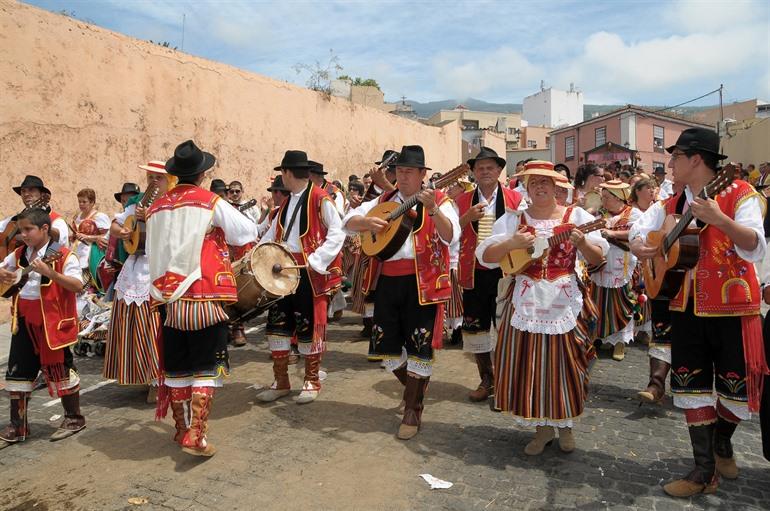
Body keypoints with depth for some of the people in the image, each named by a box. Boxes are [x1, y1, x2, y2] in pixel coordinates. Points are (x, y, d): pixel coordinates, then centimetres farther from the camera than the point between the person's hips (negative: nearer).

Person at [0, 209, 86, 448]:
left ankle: (74, 418, 22)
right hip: (24, 322, 7)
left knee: (59, 370, 3)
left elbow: (77, 285, -20)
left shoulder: (64, 255, -12)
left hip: (53, 323, -6)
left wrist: (50, 273, -32)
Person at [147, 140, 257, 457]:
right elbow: (248, 233, -2)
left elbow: (152, 251, 14)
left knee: (176, 366, 14)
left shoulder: (156, 207, 7)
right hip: (204, 296, -5)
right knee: (206, 367, 2)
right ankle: (196, 435, -4)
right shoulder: (212, 203, -7)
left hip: (168, 297, 5)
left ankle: (182, 429, 27)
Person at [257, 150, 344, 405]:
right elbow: (271, 236, 15)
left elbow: (337, 233, -14)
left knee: (309, 326, 3)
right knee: (277, 322, 7)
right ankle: (281, 381, 20)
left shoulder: (320, 198, -9)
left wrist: (316, 261, -19)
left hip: (311, 273, -7)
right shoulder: (286, 203, 15)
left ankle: (312, 381, 19)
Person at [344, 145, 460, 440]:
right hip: (388, 281, 5)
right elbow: (347, 221, 8)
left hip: (421, 282, -5)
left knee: (419, 346, -1)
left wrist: (432, 210, -30)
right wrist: (367, 222, -13)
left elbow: (451, 236, -16)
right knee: (384, 344, 11)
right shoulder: (383, 201, 12)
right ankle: (413, 387, 38)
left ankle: (413, 409, 16)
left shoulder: (439, 201, -1)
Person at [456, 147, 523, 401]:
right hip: (474, 272, 2)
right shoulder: (463, 200, 6)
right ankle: (486, 379, 28)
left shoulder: (515, 199, 1)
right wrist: (468, 217, -15)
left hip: (505, 270, -2)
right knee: (475, 325, 10)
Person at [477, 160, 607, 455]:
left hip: (564, 303, -1)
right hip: (527, 302, 1)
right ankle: (542, 426, 22)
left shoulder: (577, 216, 2)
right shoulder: (513, 219, 4)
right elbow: (484, 256, -2)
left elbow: (598, 258, -1)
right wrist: (510, 243, -18)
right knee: (529, 365, 4)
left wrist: (581, 243, -20)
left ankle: (565, 424, 29)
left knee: (564, 364, 6)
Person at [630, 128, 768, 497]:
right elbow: (641, 229, 11)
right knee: (692, 385, 6)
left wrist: (721, 220, -37)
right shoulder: (670, 204, 8)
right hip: (686, 307, 5)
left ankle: (722, 442, 37)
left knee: (735, 384, 7)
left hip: (732, 307, -5)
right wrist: (637, 244, -12)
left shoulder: (739, 194, -10)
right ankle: (705, 470, 16)